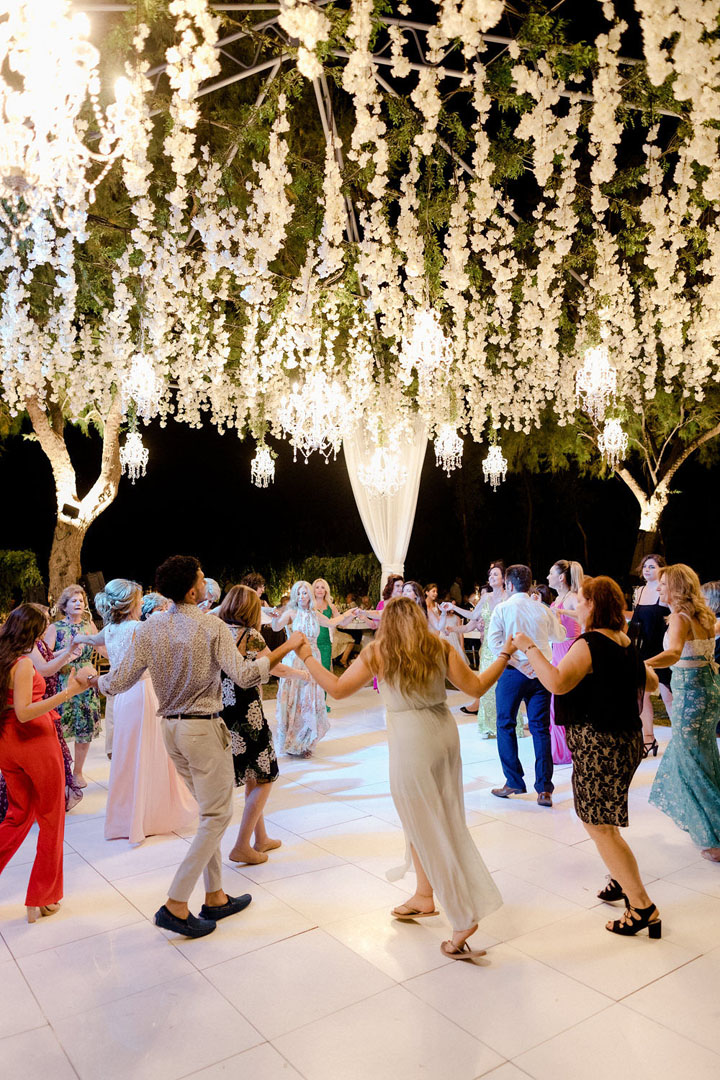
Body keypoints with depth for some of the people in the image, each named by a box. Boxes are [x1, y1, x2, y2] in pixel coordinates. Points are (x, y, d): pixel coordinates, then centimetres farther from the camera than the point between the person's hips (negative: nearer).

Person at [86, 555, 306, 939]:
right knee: (217, 815, 4)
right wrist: (287, 647, -15)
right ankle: (176, 904, 4)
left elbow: (119, 681, 0)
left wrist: (94, 679, 21)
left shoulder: (149, 629, 0)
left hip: (170, 728, 7)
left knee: (209, 811, 19)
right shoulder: (212, 626, -15)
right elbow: (243, 675, -22)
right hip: (204, 728, -7)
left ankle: (215, 897, 26)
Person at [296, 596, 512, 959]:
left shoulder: (378, 652, -4)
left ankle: (465, 917, 4)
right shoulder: (439, 647, 3)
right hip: (445, 734, 6)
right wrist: (505, 655, 14)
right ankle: (424, 896, 37)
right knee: (442, 821, 22)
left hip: (411, 742, -6)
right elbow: (476, 686, 1)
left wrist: (306, 657, 11)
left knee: (429, 828, 4)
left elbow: (337, 688, -1)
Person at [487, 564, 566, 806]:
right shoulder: (543, 610, 4)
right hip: (541, 673, 3)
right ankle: (544, 789, 6)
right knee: (540, 729, 7)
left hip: (512, 674, -3)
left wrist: (518, 665, -13)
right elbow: (559, 636, 21)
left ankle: (514, 782, 14)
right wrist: (557, 621, 40)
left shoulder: (502, 609, -4)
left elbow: (494, 643, -14)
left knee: (506, 725, 11)